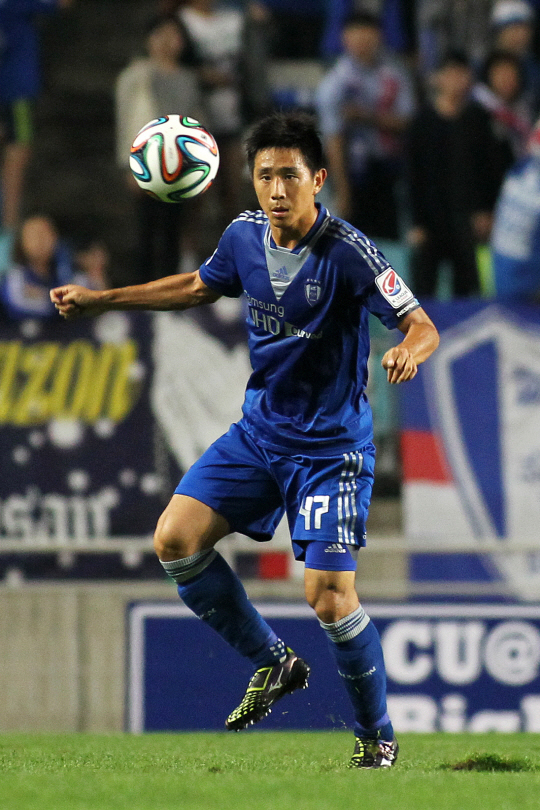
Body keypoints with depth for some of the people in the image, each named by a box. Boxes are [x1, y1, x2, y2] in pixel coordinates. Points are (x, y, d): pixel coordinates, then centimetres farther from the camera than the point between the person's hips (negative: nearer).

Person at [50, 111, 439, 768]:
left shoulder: (346, 251, -20)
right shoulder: (244, 236, -1)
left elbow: (421, 325, -21)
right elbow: (198, 287, 20)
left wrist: (409, 351, -45)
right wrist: (99, 300, 20)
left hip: (331, 446, -6)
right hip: (258, 430, 6)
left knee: (329, 597, -14)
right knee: (175, 540, -6)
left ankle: (377, 734, 10)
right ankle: (273, 664, 12)